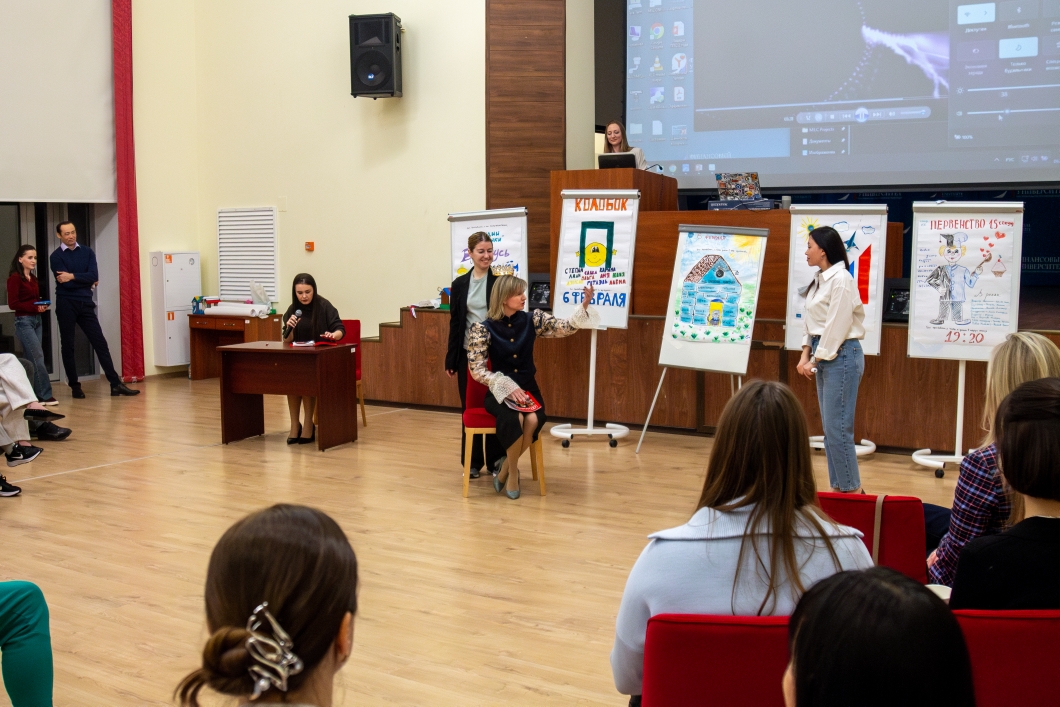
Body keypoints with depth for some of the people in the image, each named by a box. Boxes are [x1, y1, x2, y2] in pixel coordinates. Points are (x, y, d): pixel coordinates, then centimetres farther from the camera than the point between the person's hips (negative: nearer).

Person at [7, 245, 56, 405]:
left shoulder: (33, 279, 13)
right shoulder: (14, 278, -9)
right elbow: (12, 304, -14)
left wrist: (43, 306, 0)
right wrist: (35, 307, -19)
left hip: (37, 320, 8)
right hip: (24, 321, -8)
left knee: (33, 359, 8)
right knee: (38, 358, -9)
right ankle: (45, 395, -6)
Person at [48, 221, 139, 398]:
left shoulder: (87, 252, 7)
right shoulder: (56, 256, -2)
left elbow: (94, 276, -6)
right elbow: (65, 283, -12)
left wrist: (73, 276, -14)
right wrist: (85, 280, -4)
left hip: (85, 304, 3)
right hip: (66, 304, -2)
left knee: (100, 343, -1)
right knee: (68, 346, 4)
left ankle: (115, 384, -3)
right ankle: (74, 386, 14)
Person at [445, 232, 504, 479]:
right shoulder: (459, 284, 5)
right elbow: (455, 323, 7)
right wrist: (450, 359, 6)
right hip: (468, 354, 2)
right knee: (469, 407, 7)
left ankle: (496, 460, 14)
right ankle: (472, 461, 18)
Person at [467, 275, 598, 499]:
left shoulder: (532, 320, 2)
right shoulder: (484, 328, -8)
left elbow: (565, 328, -5)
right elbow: (477, 370, -11)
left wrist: (584, 305, -21)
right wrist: (507, 387, -21)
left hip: (528, 389, 3)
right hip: (500, 392, -3)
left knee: (533, 420, -29)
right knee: (514, 419, -35)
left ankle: (505, 470, -5)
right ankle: (513, 471, -9)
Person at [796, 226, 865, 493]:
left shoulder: (841, 279, -16)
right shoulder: (821, 279, 12)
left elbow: (836, 326, -18)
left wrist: (816, 361, -13)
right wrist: (806, 355, 6)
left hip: (841, 356, -10)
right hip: (824, 355, 10)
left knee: (838, 427, -7)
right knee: (829, 427, 11)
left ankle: (853, 491, 1)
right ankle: (838, 489, 18)